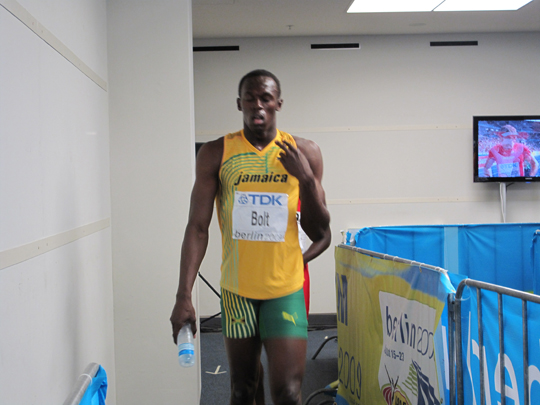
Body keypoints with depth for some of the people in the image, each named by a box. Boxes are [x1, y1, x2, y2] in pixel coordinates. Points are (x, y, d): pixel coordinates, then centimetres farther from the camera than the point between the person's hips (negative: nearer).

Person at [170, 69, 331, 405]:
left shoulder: (304, 153, -1)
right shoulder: (215, 154, -3)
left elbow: (319, 234, 1)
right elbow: (198, 227, -4)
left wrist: (306, 178, -14)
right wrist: (184, 295, -12)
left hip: (286, 289, 0)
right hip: (237, 289, 1)